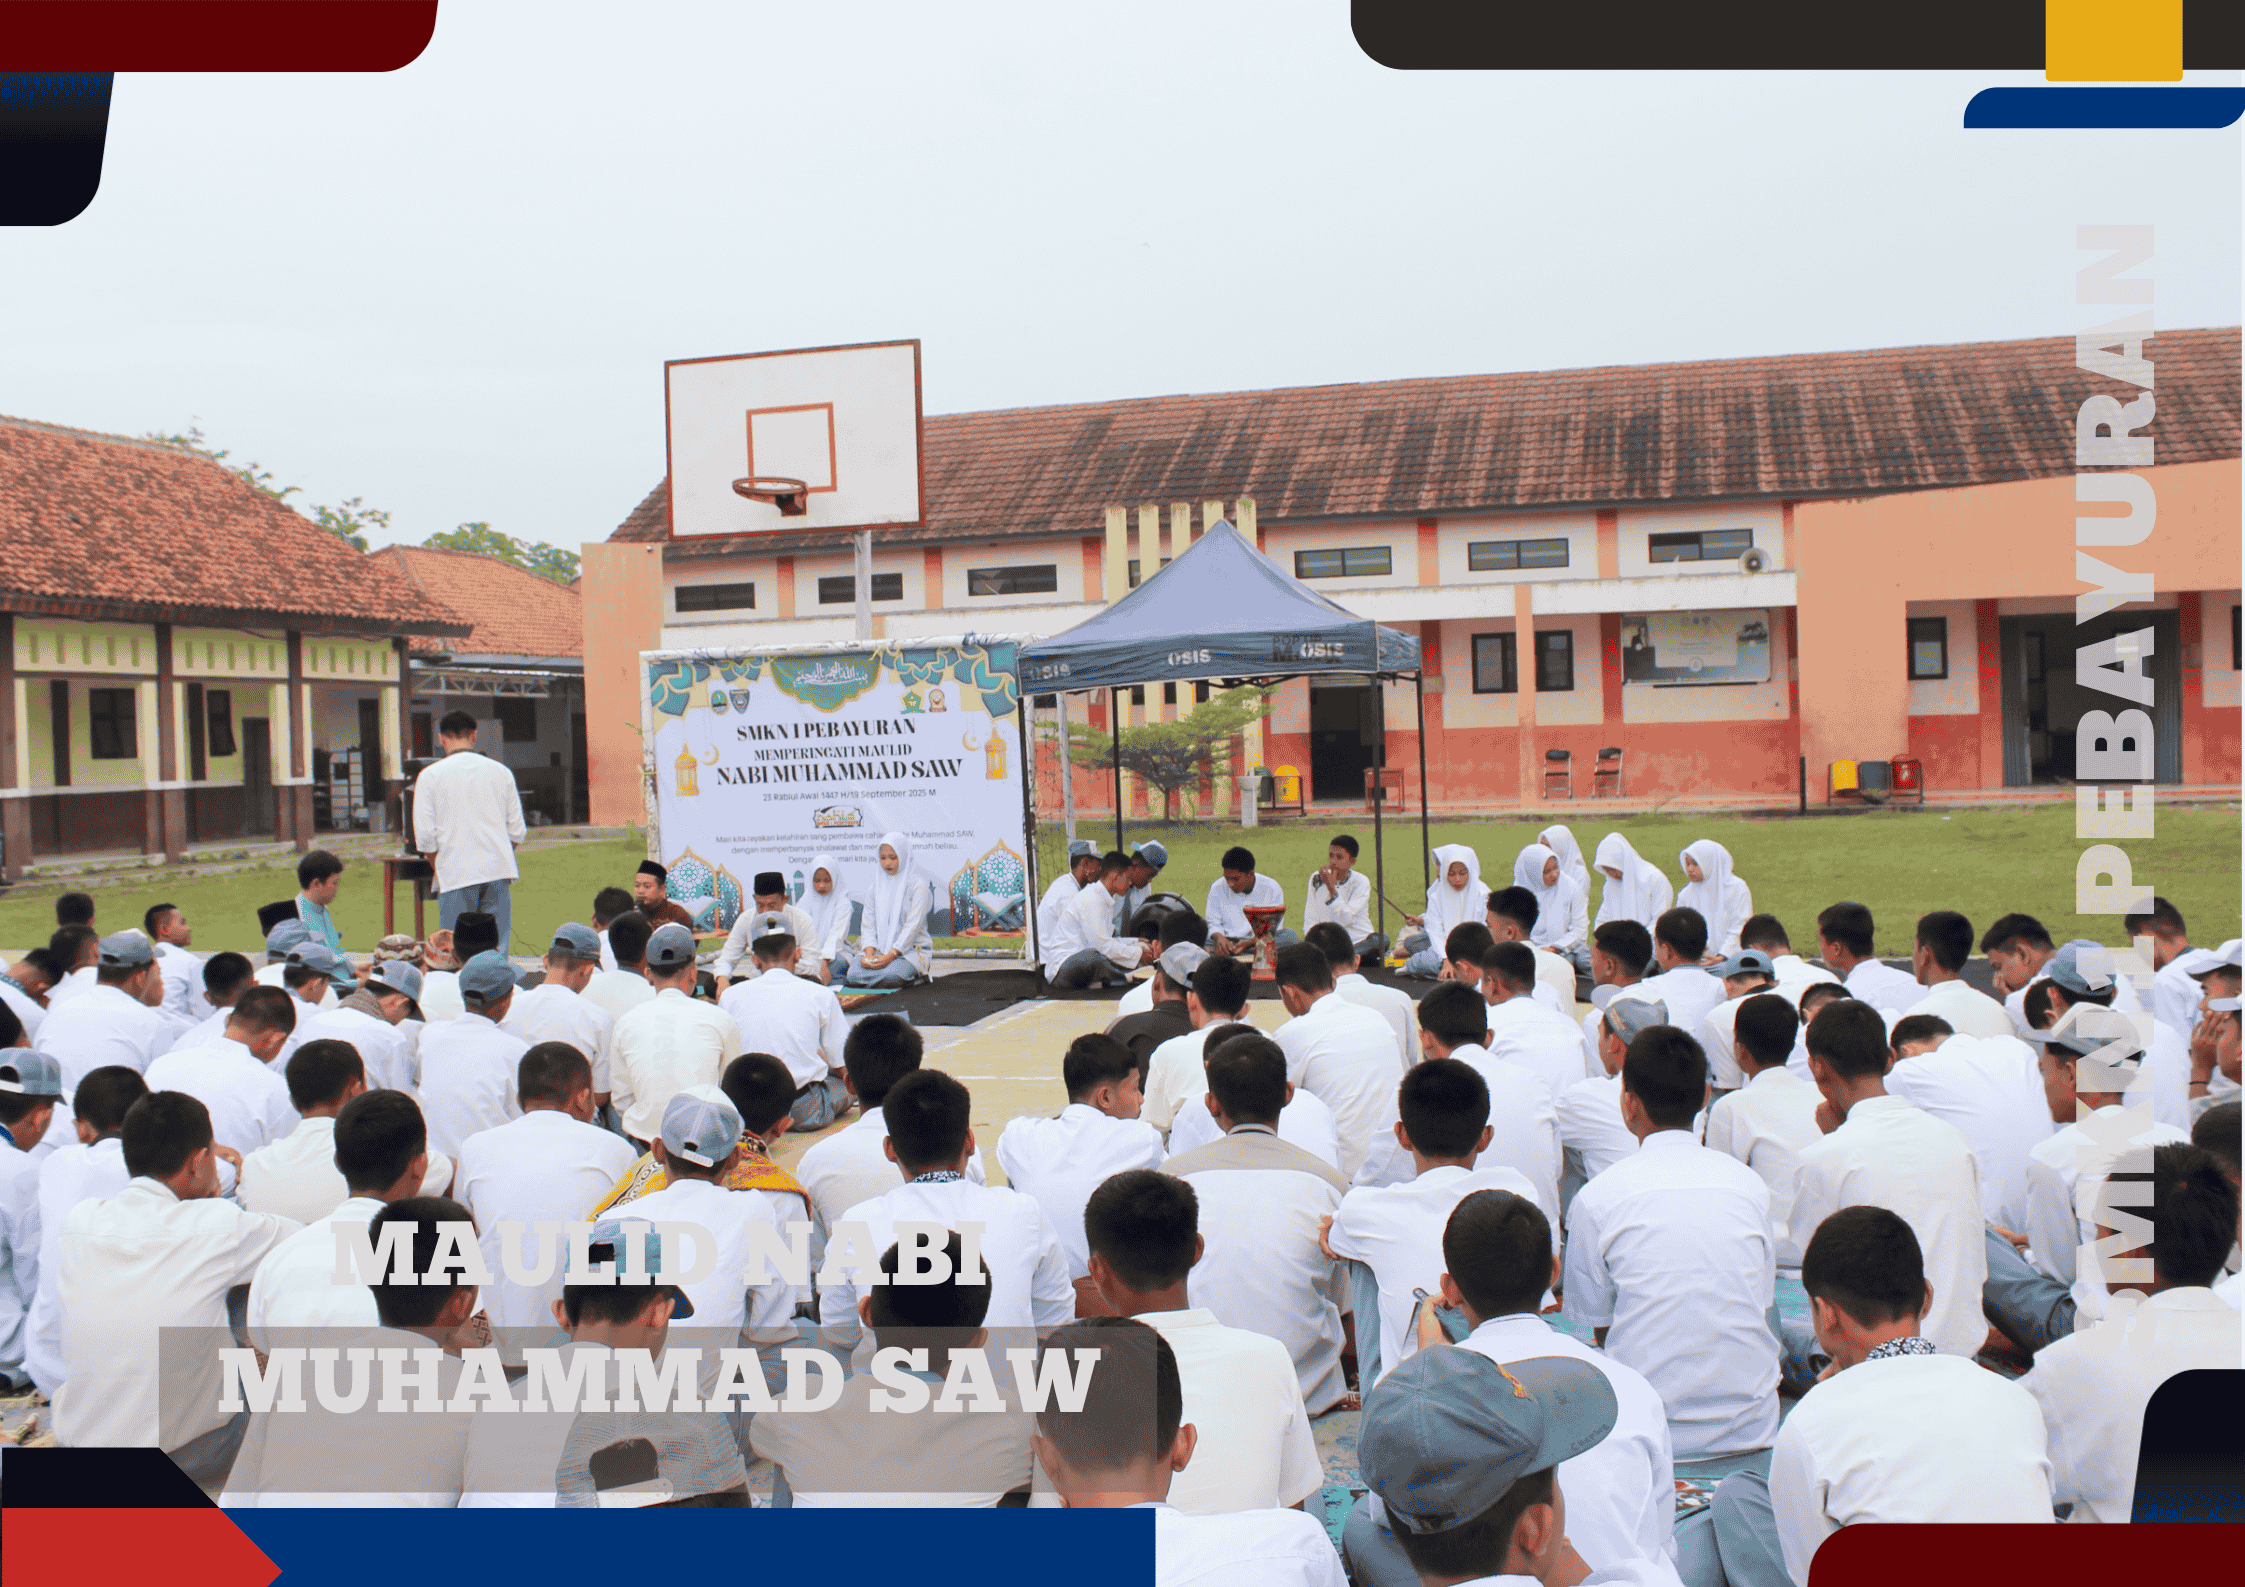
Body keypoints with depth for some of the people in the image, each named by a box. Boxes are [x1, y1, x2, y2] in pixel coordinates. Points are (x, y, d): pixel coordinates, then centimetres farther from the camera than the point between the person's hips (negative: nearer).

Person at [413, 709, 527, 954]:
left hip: (456, 876, -3)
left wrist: (439, 864, 13)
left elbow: (425, 836, -3)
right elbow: (517, 831, 7)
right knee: (497, 950, 5)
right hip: (498, 871, 3)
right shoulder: (501, 772, 7)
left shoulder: (430, 776, -1)